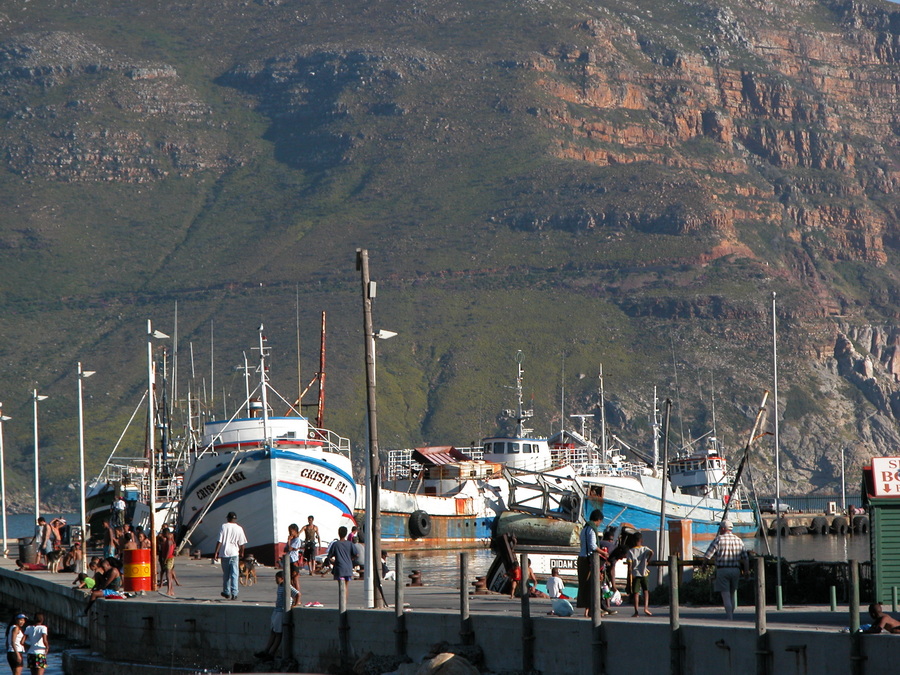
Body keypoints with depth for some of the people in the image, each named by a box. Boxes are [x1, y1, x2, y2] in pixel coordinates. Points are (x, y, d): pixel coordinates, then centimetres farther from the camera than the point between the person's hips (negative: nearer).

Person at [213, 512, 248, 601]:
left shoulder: (224, 527, -3)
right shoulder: (239, 529, 0)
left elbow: (219, 541, -7)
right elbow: (241, 543, 3)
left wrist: (216, 553, -3)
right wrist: (242, 553, 20)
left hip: (225, 553, 0)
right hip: (234, 553, 0)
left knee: (226, 574, 12)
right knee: (234, 574, 0)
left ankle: (227, 593, 23)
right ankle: (234, 593, -9)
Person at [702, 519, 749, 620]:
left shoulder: (719, 539, -7)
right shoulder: (738, 540, 8)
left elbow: (707, 555, -8)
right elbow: (745, 558, 6)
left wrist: (704, 564, 11)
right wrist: (747, 571, 12)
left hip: (722, 570, -5)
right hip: (735, 570, 5)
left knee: (726, 597, -4)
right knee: (731, 596, 17)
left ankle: (730, 619, -9)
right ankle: (731, 616, 21)